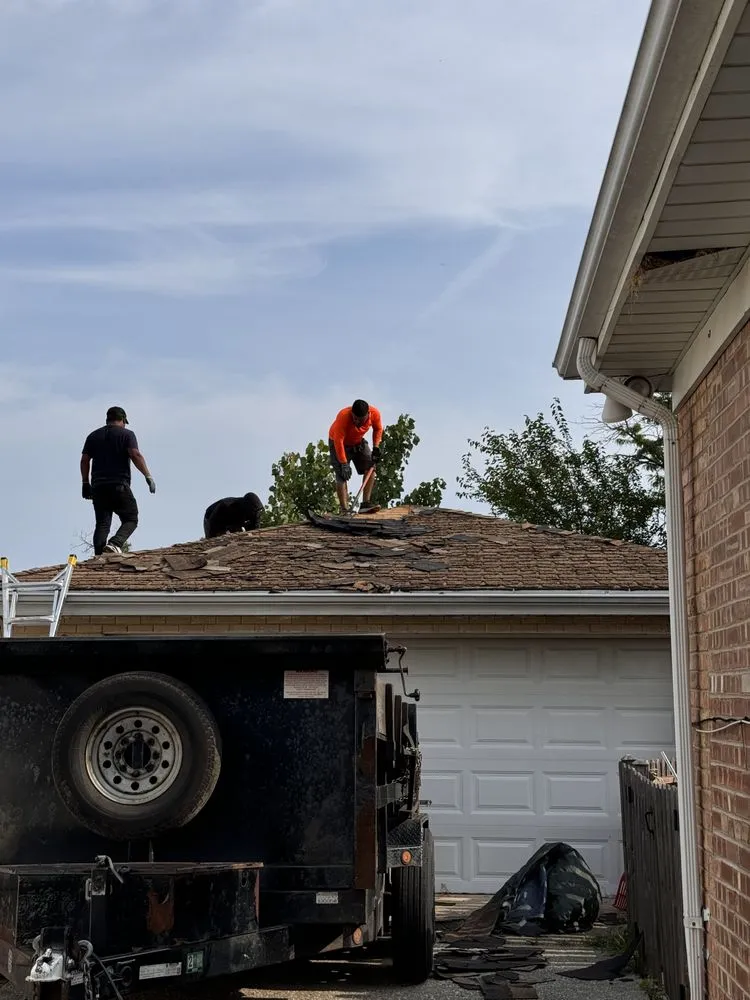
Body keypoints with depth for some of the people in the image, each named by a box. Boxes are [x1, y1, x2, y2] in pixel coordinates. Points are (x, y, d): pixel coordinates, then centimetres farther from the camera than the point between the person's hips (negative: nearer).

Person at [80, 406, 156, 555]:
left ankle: (99, 556, -9)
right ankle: (115, 543, -22)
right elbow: (136, 455, -10)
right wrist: (148, 476, -10)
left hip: (98, 487, 4)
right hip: (119, 486, -4)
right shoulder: (126, 434, 4)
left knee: (102, 524, 5)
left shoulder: (93, 436, 18)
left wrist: (85, 483, 16)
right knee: (131, 519, 4)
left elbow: (84, 460, 12)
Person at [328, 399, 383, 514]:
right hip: (339, 444, -5)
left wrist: (376, 447, -11)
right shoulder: (343, 416, -38)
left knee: (371, 467, -9)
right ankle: (344, 510, -18)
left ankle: (365, 504, -7)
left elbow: (378, 429, -1)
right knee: (342, 476, -16)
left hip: (358, 442, 5)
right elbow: (338, 441, -34)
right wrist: (344, 464, -35)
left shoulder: (375, 414, -24)